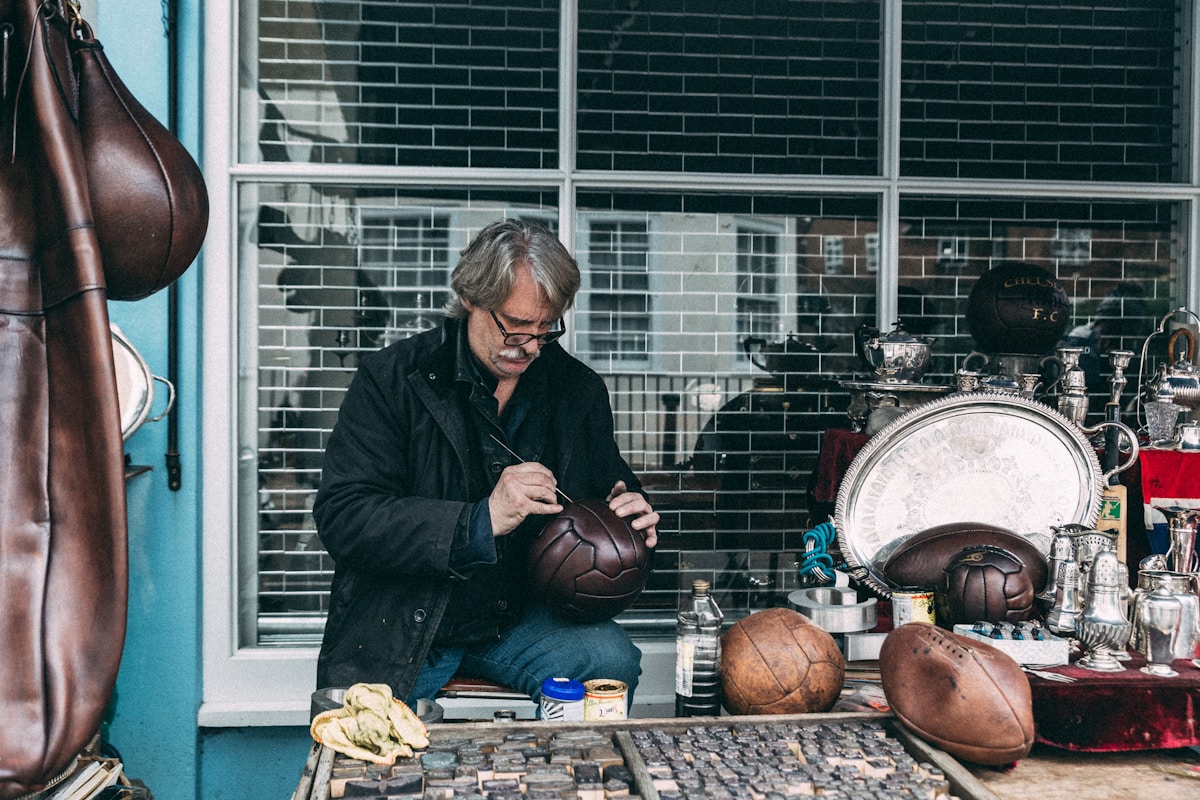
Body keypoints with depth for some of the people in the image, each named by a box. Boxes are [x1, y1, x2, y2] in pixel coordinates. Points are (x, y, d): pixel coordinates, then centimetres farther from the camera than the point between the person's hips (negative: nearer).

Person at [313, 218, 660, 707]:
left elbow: (609, 488, 20)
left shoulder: (579, 390, 5)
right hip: (400, 629, -3)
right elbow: (341, 516, -17)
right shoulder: (391, 378, -7)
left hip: (522, 618, 4)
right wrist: (481, 522, -27)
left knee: (612, 659, -22)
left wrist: (633, 517, -6)